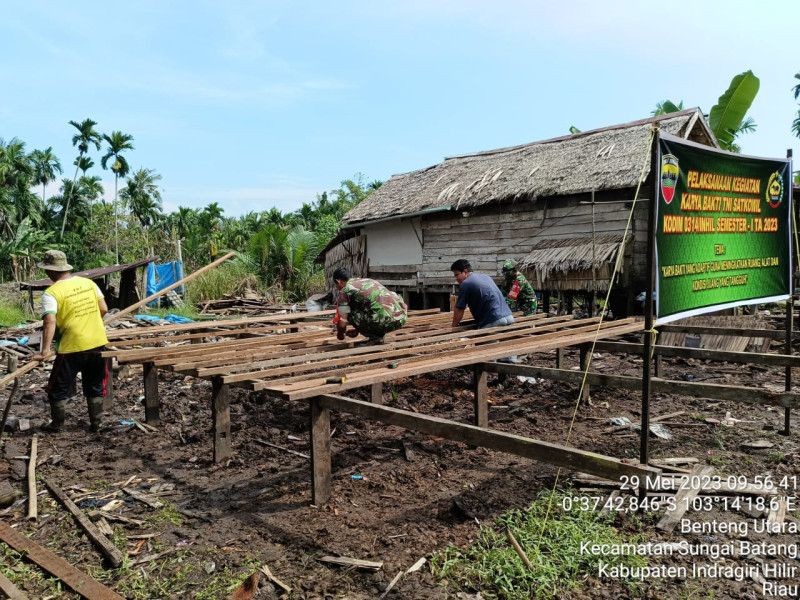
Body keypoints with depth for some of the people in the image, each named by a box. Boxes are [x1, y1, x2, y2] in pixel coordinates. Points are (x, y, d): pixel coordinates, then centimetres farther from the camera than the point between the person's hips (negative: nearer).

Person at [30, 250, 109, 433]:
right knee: (95, 386, 18)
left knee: (58, 388, 16)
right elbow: (103, 310, 3)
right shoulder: (88, 283, 1)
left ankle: (57, 424, 28)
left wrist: (45, 351, -24)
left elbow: (50, 322, -23)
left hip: (72, 348, -5)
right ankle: (96, 423, 25)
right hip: (97, 343, 5)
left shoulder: (51, 293, -13)